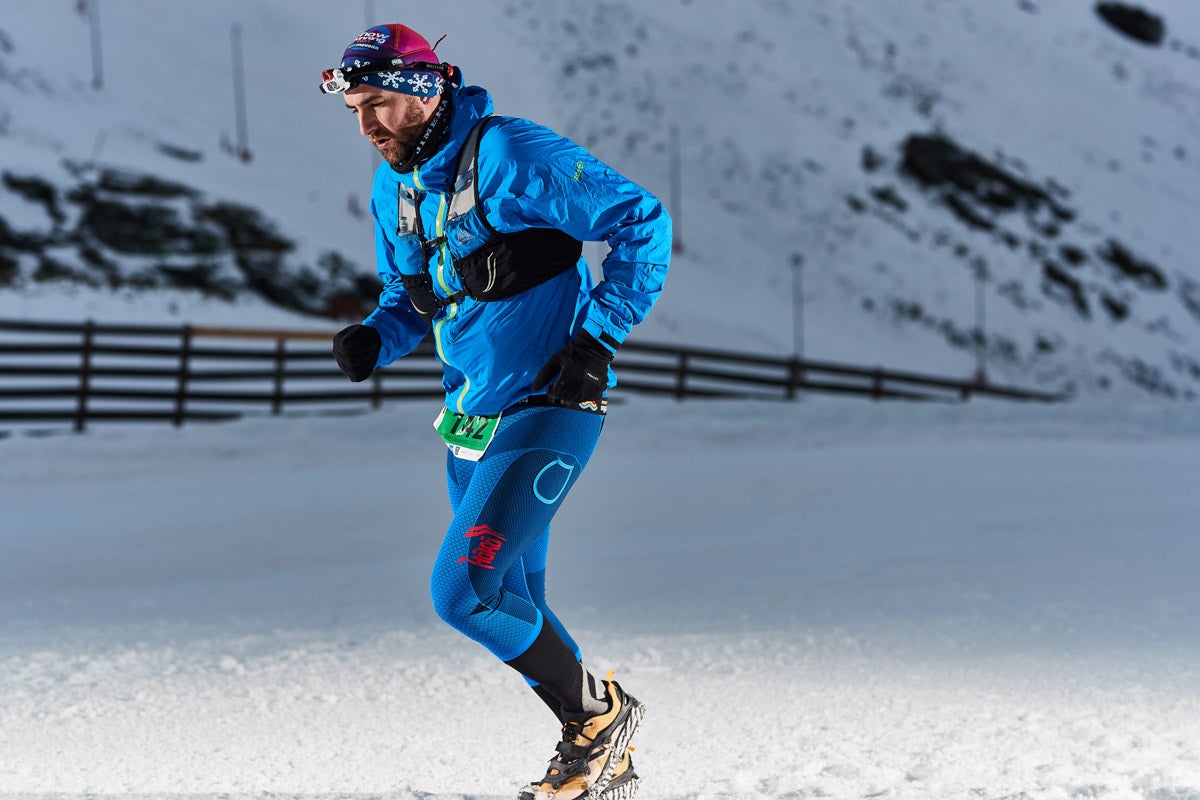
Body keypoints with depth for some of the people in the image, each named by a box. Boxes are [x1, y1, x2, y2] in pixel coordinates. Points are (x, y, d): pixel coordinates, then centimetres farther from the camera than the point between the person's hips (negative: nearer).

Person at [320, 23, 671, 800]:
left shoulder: (509, 154, -17)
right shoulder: (394, 189, 9)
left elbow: (643, 219, -14)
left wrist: (600, 336, -17)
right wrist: (375, 339, 0)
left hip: (545, 407, -9)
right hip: (473, 416, 9)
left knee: (465, 590, -17)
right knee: (513, 604, 14)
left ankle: (599, 713, 3)